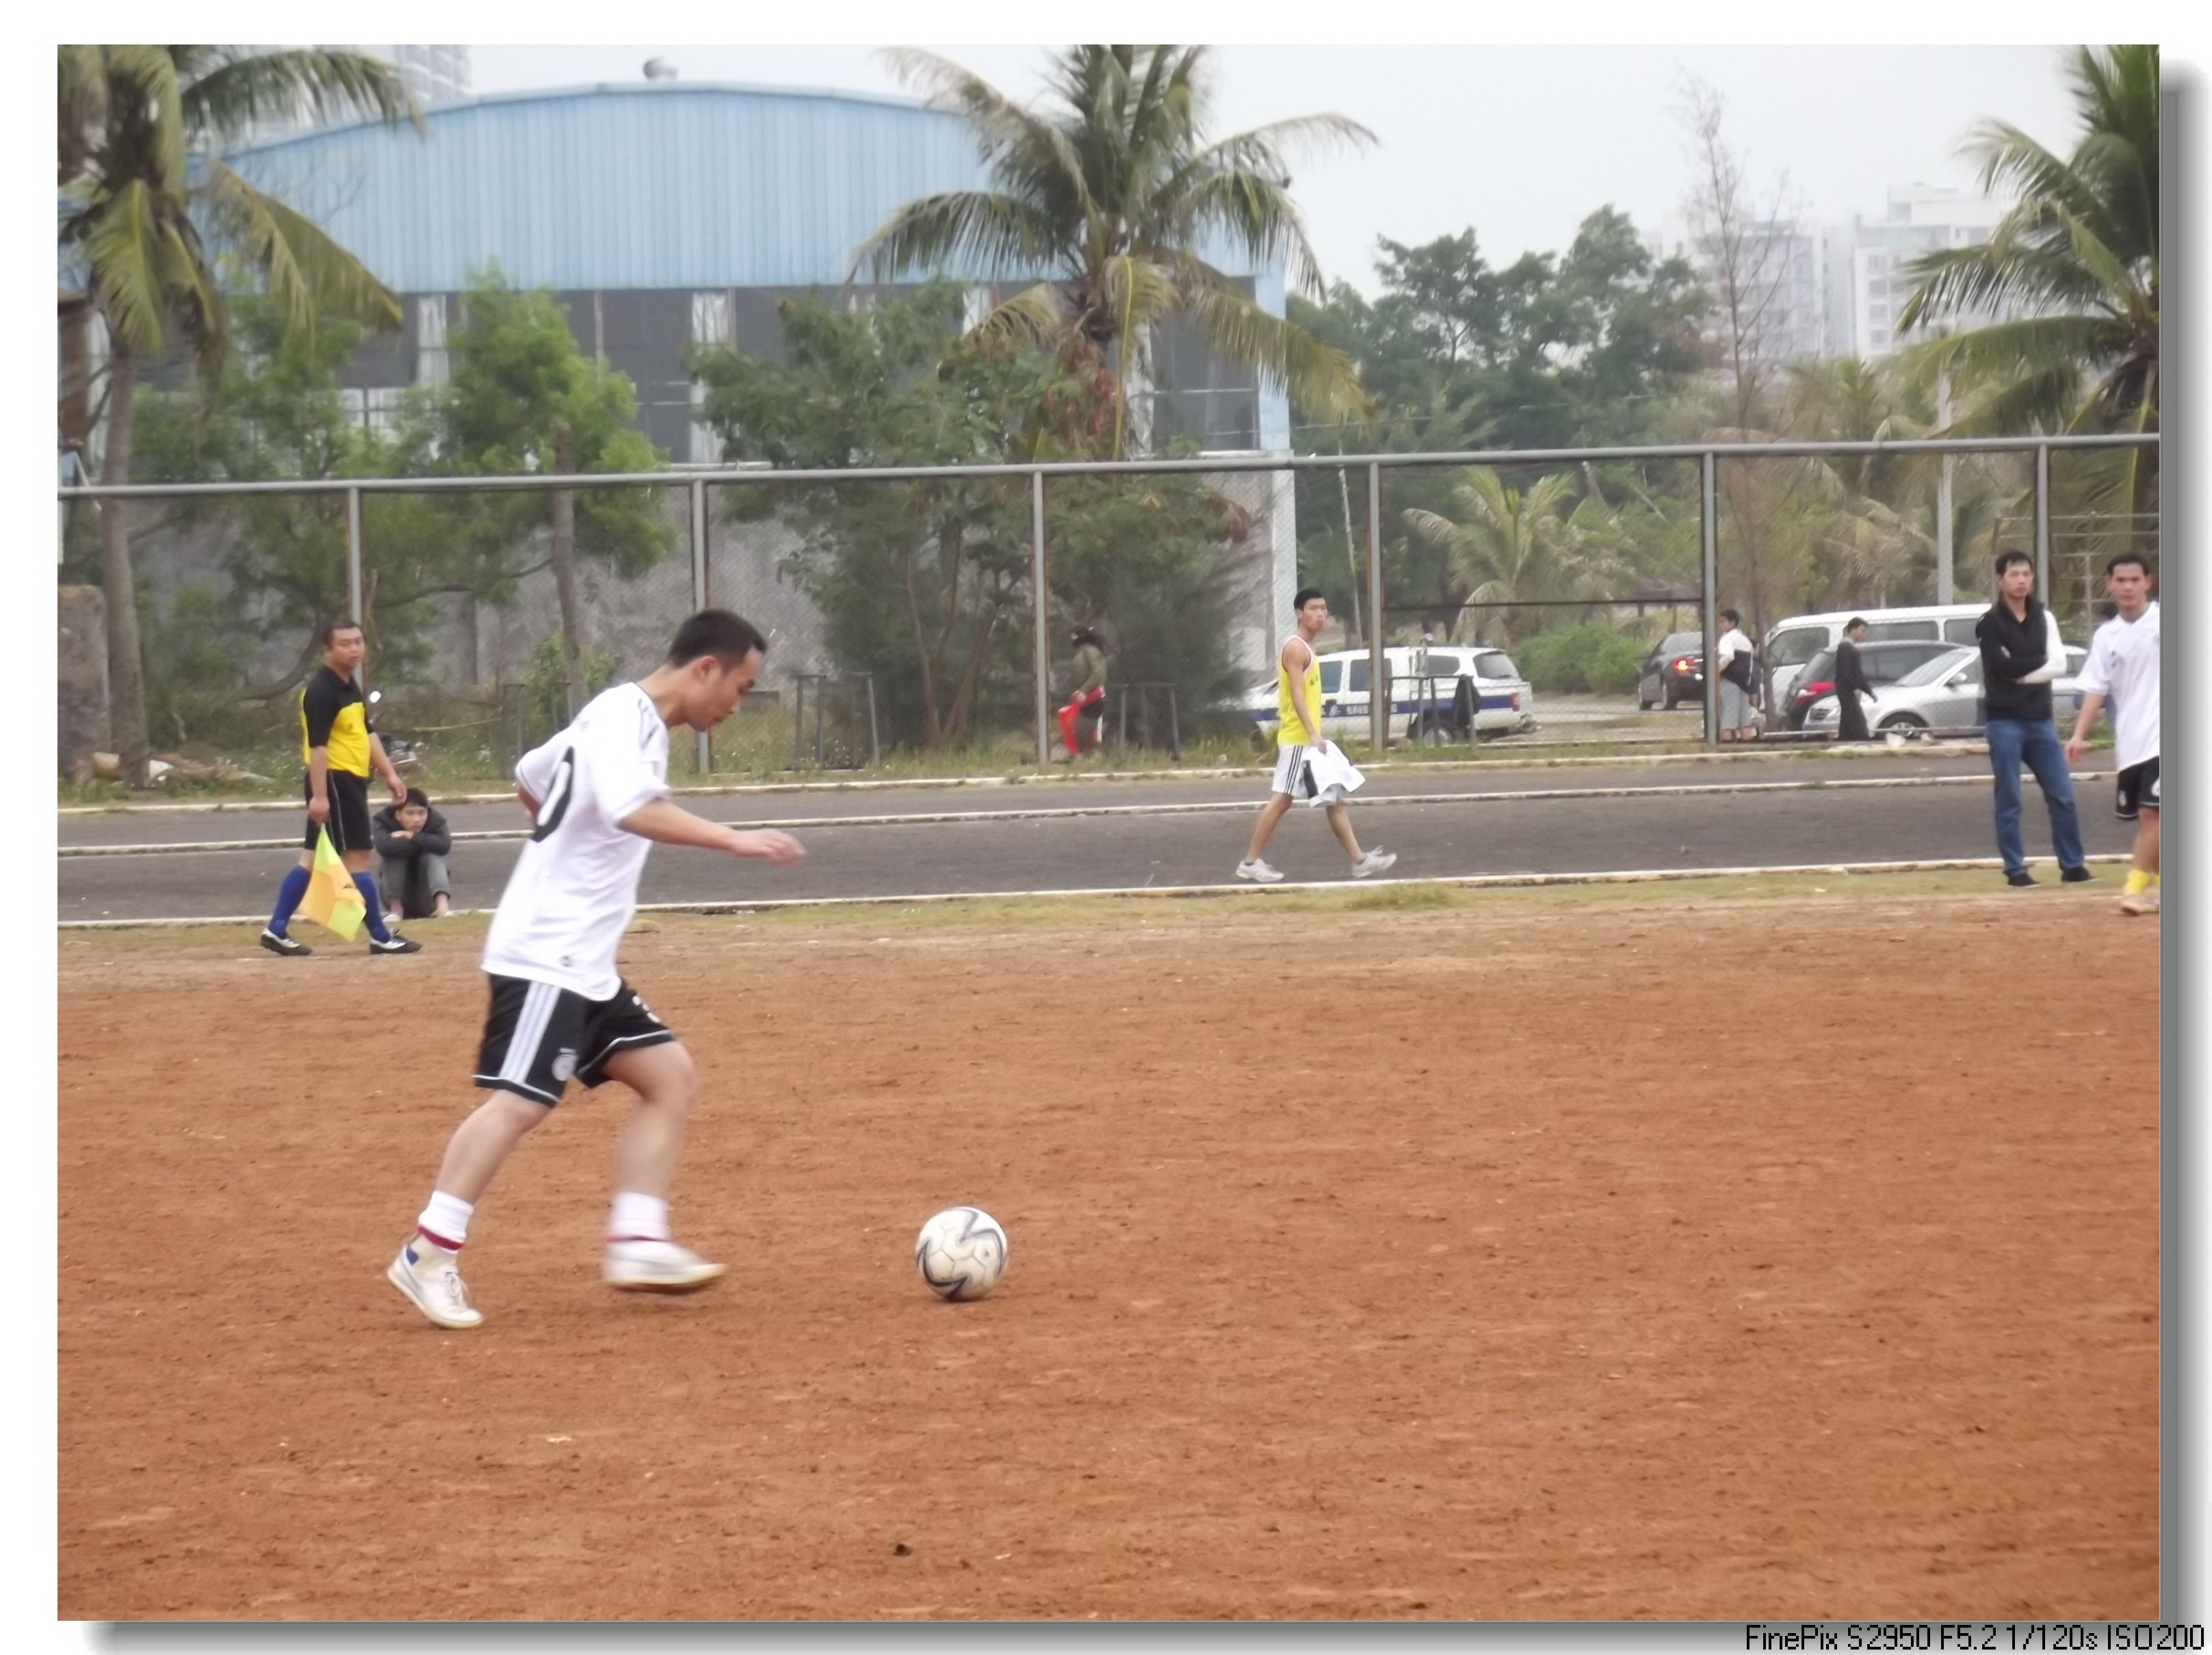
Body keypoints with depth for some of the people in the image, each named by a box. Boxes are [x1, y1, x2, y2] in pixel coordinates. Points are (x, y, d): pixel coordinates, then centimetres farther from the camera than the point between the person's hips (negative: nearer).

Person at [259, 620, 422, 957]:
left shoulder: (349, 686, 14)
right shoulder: (321, 691, -17)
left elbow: (367, 733, 22)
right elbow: (317, 745, -22)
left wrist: (390, 774, 18)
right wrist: (319, 795, -26)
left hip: (351, 781, 10)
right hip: (334, 780, -10)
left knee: (314, 857, 11)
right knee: (357, 856, -5)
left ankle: (277, 930, 14)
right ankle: (381, 937, -1)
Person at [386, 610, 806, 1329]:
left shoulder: (633, 723, 17)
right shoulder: (622, 718, -13)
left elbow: (529, 777, 32)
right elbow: (631, 809, -34)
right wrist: (733, 840, -35)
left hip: (585, 962, 10)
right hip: (545, 953, -10)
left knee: (669, 1074, 8)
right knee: (521, 1100, -17)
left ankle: (637, 1244, 3)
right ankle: (429, 1256, -16)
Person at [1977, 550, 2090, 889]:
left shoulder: (2044, 619, 10)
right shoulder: (1990, 624, -4)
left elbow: (2058, 665, -2)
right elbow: (2001, 666, -18)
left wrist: (2019, 671, -11)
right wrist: (2038, 661, -8)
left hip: (2040, 720, 4)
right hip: (2005, 722, -4)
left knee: (2063, 797, 3)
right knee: (2009, 801, -1)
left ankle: (2072, 866, 10)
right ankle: (2015, 870, 4)